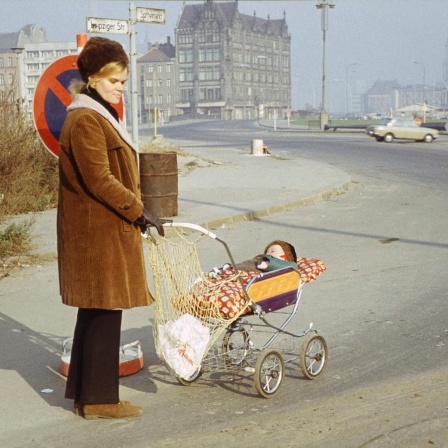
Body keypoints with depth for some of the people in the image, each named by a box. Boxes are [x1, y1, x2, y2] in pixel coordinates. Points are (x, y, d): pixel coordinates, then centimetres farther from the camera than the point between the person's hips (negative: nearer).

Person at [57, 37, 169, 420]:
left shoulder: (100, 115, 18)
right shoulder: (85, 120, -15)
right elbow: (99, 180, -21)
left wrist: (134, 211, 18)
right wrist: (139, 210, -18)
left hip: (106, 230, 10)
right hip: (98, 233, -10)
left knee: (96, 313, 14)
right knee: (104, 313, -3)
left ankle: (85, 392, 24)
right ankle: (99, 399, 7)